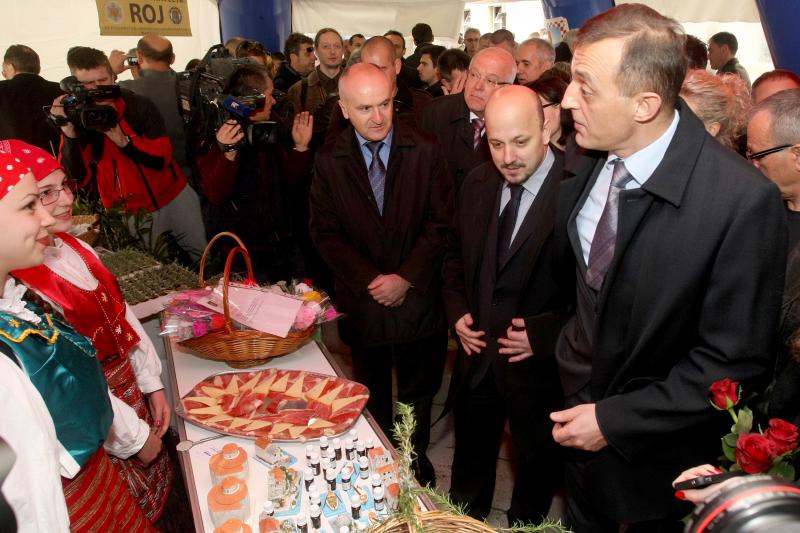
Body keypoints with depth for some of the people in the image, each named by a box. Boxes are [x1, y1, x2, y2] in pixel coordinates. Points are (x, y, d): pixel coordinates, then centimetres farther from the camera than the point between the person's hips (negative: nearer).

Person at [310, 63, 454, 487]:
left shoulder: (424, 152, -6)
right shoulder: (329, 160, -3)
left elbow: (441, 222, -6)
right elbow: (324, 231, -4)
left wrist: (405, 278, -14)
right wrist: (369, 281, -13)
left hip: (417, 295, 0)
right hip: (362, 299, 1)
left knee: (418, 390, 15)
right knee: (371, 393, 18)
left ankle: (415, 460, 37)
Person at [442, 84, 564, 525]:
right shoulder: (476, 184, -2)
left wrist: (544, 333, -24)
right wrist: (457, 311, -1)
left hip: (540, 365, -5)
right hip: (476, 354, 5)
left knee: (536, 468, 22)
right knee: (469, 460, 27)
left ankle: (524, 523, 50)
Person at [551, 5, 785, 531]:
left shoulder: (743, 201, -29)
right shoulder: (586, 159, -11)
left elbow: (733, 363, -21)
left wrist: (615, 419, -20)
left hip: (660, 454, -4)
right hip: (581, 409, 5)